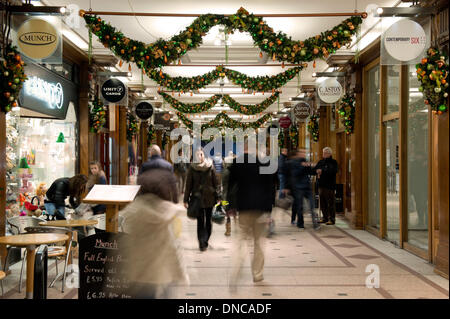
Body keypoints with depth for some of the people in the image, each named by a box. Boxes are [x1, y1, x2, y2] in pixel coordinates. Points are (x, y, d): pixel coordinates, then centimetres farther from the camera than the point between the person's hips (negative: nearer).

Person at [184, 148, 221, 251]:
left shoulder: (191, 168, -3)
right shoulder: (211, 167, -2)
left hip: (197, 198, 0)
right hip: (210, 197, 0)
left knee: (200, 221, 5)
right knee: (208, 220, 8)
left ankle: (202, 244, 5)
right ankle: (205, 242, 10)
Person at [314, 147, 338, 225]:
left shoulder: (333, 162, -2)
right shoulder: (321, 162, 16)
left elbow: (333, 171, -19)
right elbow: (315, 169, 13)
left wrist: (322, 171, -21)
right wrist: (317, 171, -10)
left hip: (329, 185, -6)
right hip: (321, 185, 6)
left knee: (330, 203, -6)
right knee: (322, 202, 10)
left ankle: (332, 219, -2)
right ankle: (325, 217, 20)